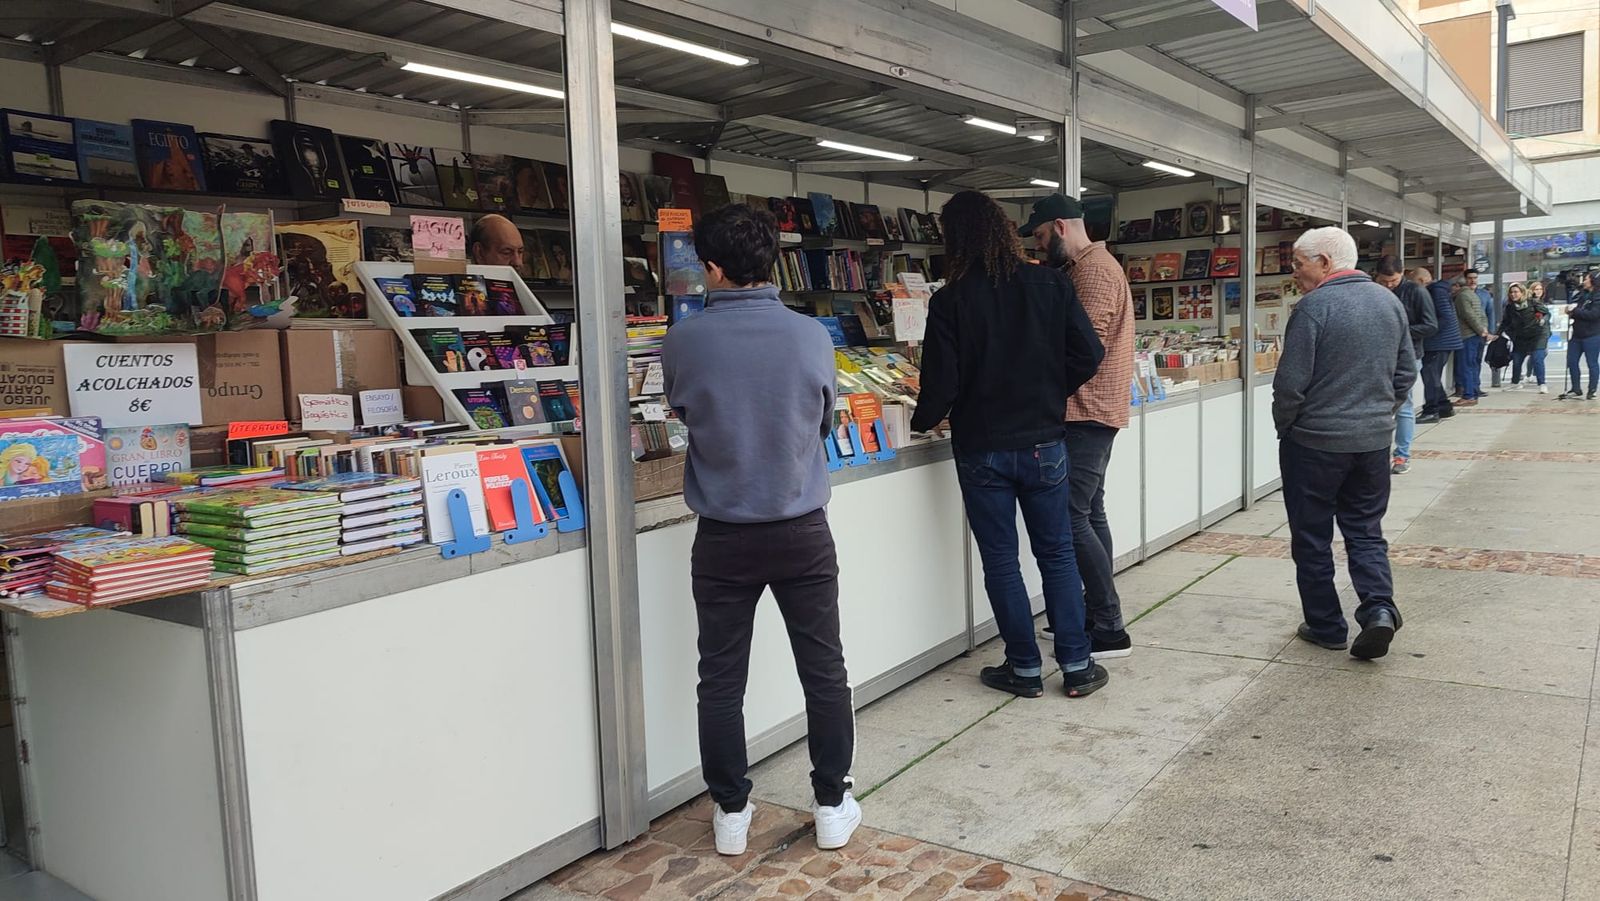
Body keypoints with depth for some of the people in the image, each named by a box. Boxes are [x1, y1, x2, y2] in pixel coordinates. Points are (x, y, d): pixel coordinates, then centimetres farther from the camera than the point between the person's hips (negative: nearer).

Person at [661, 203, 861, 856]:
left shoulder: (682, 344, -11)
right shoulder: (812, 337, -8)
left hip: (724, 539, 0)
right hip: (802, 532, 1)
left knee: (722, 680, 13)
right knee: (824, 672, 14)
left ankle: (731, 813, 24)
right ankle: (833, 806, 24)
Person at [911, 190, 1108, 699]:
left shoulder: (950, 300, -11)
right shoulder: (1049, 284, -3)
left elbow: (942, 381, -12)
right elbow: (1089, 354, -5)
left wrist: (922, 422, 7)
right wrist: (1050, 392, 11)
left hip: (981, 450, -2)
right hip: (1044, 443, 2)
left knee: (1001, 561, 10)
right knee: (1057, 554, 14)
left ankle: (1025, 669, 18)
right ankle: (1076, 665, 18)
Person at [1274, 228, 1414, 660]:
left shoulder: (1314, 307, -16)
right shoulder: (1390, 302, 6)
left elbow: (1291, 382, -16)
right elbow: (1406, 373, 11)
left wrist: (1284, 427, -1)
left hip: (1314, 442, -6)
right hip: (1374, 441, 6)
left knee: (1312, 539, 8)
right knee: (1365, 531, 16)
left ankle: (1326, 627, 15)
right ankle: (1379, 607, -2)